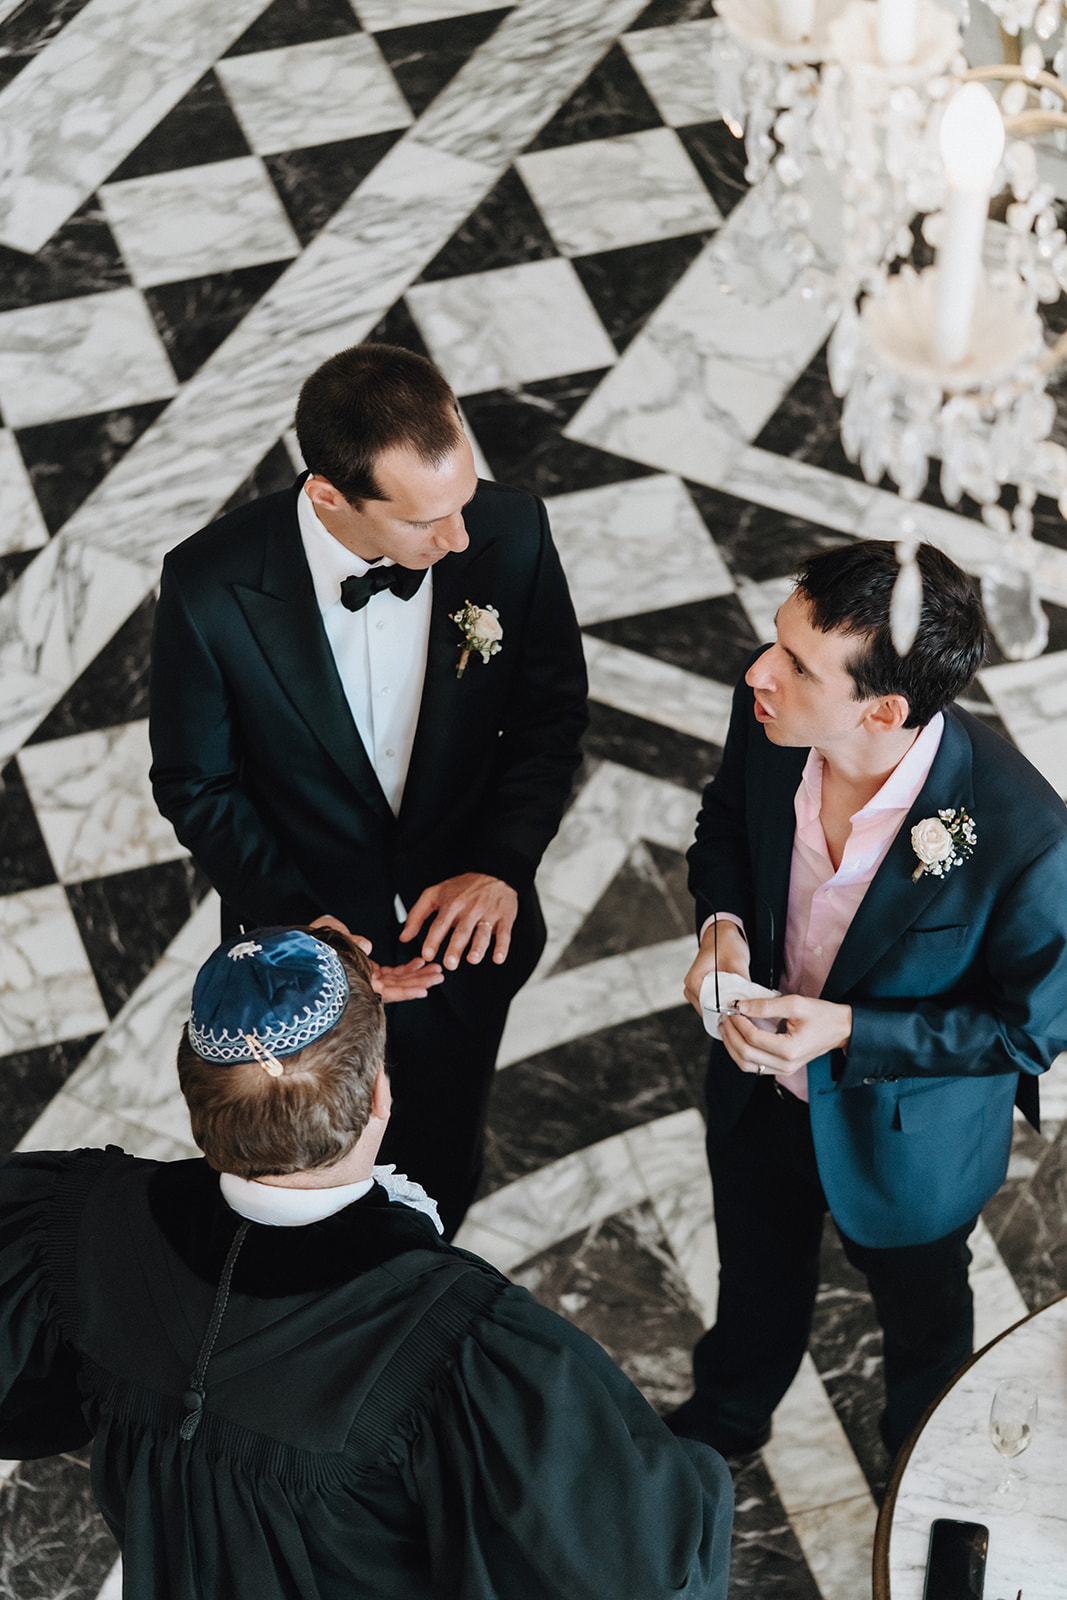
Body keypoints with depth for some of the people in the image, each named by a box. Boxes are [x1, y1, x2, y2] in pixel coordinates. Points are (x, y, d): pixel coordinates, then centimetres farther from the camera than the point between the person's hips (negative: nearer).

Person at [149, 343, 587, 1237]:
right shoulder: (212, 587, -29)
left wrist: (501, 865, -21)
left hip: (465, 925, 2)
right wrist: (299, 922, -25)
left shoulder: (511, 534, -24)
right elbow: (197, 786, -13)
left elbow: (553, 710, -7)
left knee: (441, 1174, 28)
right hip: (305, 943, -2)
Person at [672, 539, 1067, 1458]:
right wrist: (722, 923, -22)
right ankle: (725, 1419, 67)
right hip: (759, 1088, 4)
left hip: (904, 1135, -4)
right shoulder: (767, 719, -26)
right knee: (757, 1277, 33)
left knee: (923, 1312, 29)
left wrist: (848, 1033, -32)